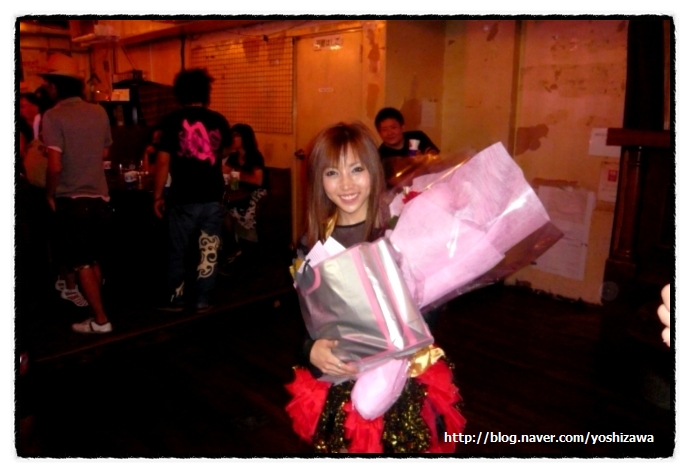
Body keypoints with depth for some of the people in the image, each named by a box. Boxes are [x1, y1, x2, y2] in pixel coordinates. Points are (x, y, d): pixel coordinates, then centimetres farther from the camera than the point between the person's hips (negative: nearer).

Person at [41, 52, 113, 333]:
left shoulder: (53, 116, -12)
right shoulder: (99, 112, 4)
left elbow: (55, 165, -17)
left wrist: (49, 195, -2)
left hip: (71, 200, -5)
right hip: (99, 197, 6)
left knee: (80, 264, 4)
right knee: (93, 261, 17)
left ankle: (100, 320, 7)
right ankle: (94, 307, 27)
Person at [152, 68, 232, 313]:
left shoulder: (172, 121, -6)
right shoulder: (219, 120, 2)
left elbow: (163, 161, -9)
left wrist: (157, 196, 1)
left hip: (183, 199, -2)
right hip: (213, 198, 2)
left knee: (177, 252, 13)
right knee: (208, 251, 11)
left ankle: (175, 299, 23)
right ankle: (203, 300, 17)